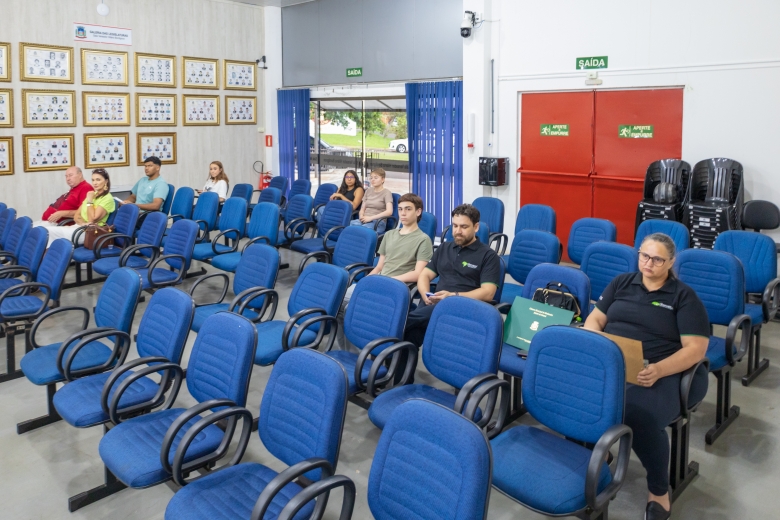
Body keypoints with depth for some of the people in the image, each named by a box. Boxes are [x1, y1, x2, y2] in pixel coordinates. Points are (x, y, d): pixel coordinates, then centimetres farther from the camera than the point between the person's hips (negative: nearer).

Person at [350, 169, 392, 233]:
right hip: (365, 220, 5)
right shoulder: (368, 191, 21)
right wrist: (361, 216, -5)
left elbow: (389, 211, -11)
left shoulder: (386, 192, 3)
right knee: (352, 224, -34)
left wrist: (370, 218, -15)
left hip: (378, 222, -4)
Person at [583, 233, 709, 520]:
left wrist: (658, 370, -20)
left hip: (660, 373, -3)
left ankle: (659, 490, -8)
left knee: (640, 415, -37)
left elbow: (696, 348, -3)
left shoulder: (684, 296, 6)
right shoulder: (621, 283, 17)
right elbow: (595, 319, 15)